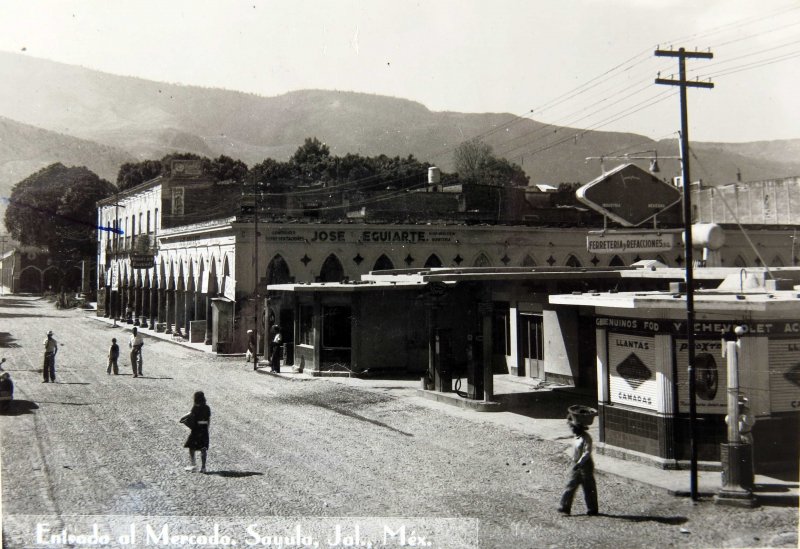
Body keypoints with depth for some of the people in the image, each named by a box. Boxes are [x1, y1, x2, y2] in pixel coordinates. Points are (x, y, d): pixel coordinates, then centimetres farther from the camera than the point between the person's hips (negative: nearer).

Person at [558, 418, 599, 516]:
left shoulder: (586, 438, -19)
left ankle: (592, 510, 16)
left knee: (589, 488, 4)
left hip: (585, 466, -9)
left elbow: (587, 452, -26)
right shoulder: (577, 437, 8)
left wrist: (579, 463, -32)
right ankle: (565, 507, 8)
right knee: (570, 486, 6)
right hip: (576, 465, 9)